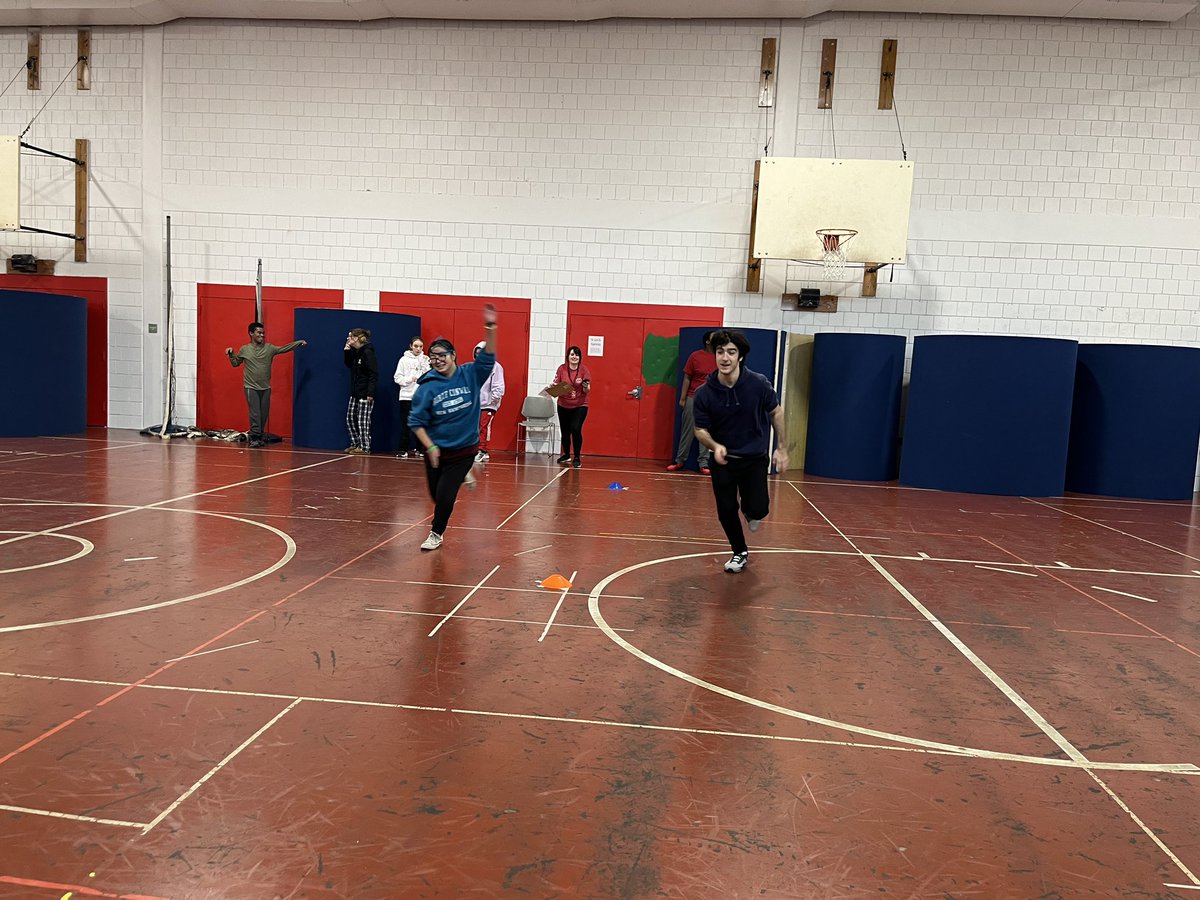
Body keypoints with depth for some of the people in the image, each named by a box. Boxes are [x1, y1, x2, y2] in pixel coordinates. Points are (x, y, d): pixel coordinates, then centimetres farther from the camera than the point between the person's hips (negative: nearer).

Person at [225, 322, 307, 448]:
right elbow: (235, 363, 14)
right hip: (251, 387, -2)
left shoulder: (269, 348, 4)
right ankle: (255, 437, -3)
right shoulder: (244, 349, 2)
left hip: (265, 387, 2)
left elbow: (285, 348, -2)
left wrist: (299, 342, -11)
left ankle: (261, 436, 16)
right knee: (255, 414, -7)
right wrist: (231, 354, -3)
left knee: (264, 414, 6)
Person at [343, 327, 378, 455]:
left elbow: (374, 374, -19)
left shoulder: (367, 352, -15)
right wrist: (346, 351, 8)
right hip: (355, 392, 9)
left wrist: (370, 393, -23)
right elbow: (349, 365, 23)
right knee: (350, 418, 12)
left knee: (363, 420, -3)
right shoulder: (355, 351, 11)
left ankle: (365, 447, 5)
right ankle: (355, 443, 23)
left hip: (365, 394, -9)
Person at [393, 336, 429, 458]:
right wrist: (409, 379, -15)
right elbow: (397, 378, -1)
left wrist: (424, 364, -11)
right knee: (405, 424, 0)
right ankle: (403, 449, 6)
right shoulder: (404, 359, 1)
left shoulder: (425, 360, 6)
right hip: (407, 396, -2)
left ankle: (416, 449, 15)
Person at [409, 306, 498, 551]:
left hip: (464, 449, -1)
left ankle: (436, 534, 21)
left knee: (444, 495, -6)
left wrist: (490, 329, -33)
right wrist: (430, 447, -17)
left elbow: (487, 357, -20)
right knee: (437, 495, 13)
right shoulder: (427, 387, -12)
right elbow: (416, 421, -9)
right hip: (437, 450, 1)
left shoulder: (470, 375, -7)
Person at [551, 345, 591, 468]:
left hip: (580, 406, -2)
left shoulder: (584, 369, -7)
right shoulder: (562, 368, -2)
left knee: (576, 429, -16)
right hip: (563, 406, 3)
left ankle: (577, 458, -2)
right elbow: (556, 385, 1)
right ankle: (566, 455, 34)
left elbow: (587, 391, -8)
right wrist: (553, 387, -20)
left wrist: (585, 385, -29)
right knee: (565, 431, 10)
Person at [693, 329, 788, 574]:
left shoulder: (758, 384, -18)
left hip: (755, 458, -1)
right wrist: (714, 446, -28)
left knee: (758, 509, -12)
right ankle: (740, 552, 30)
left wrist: (781, 448, 1)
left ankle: (750, 512, 28)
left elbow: (776, 412, -1)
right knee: (726, 511, 1)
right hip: (723, 459, 1)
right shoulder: (704, 393, -17)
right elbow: (700, 429, -7)